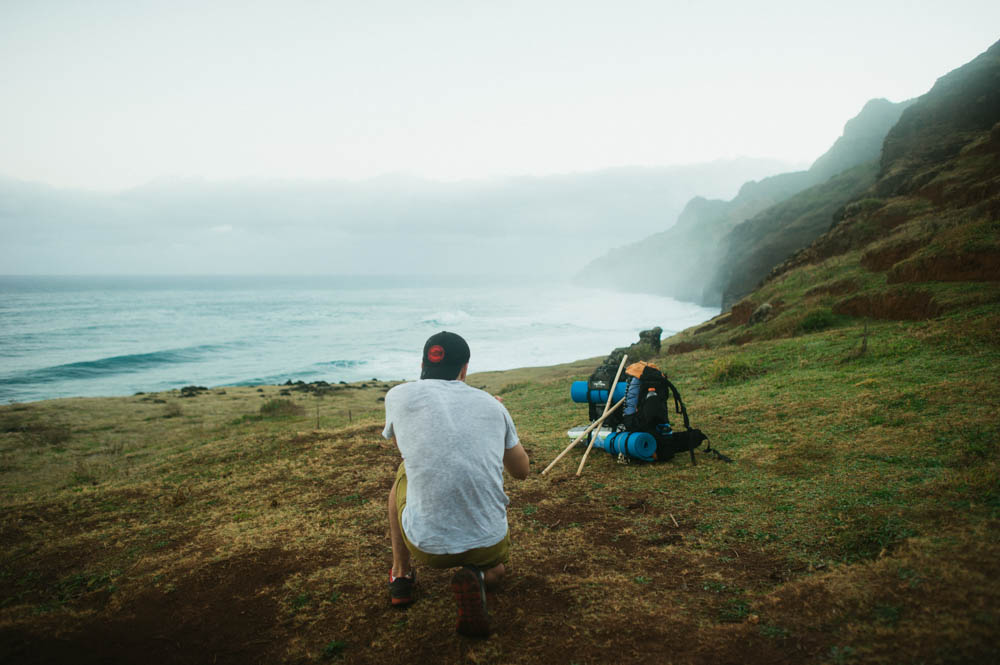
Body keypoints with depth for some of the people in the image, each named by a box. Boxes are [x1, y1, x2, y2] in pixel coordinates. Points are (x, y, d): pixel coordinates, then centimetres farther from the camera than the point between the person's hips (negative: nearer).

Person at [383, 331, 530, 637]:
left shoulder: (400, 395, 0)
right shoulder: (492, 404, 5)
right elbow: (522, 471, 20)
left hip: (427, 545, 0)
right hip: (489, 543, 1)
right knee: (497, 565, 37)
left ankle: (401, 575, 31)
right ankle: (477, 578, 1)